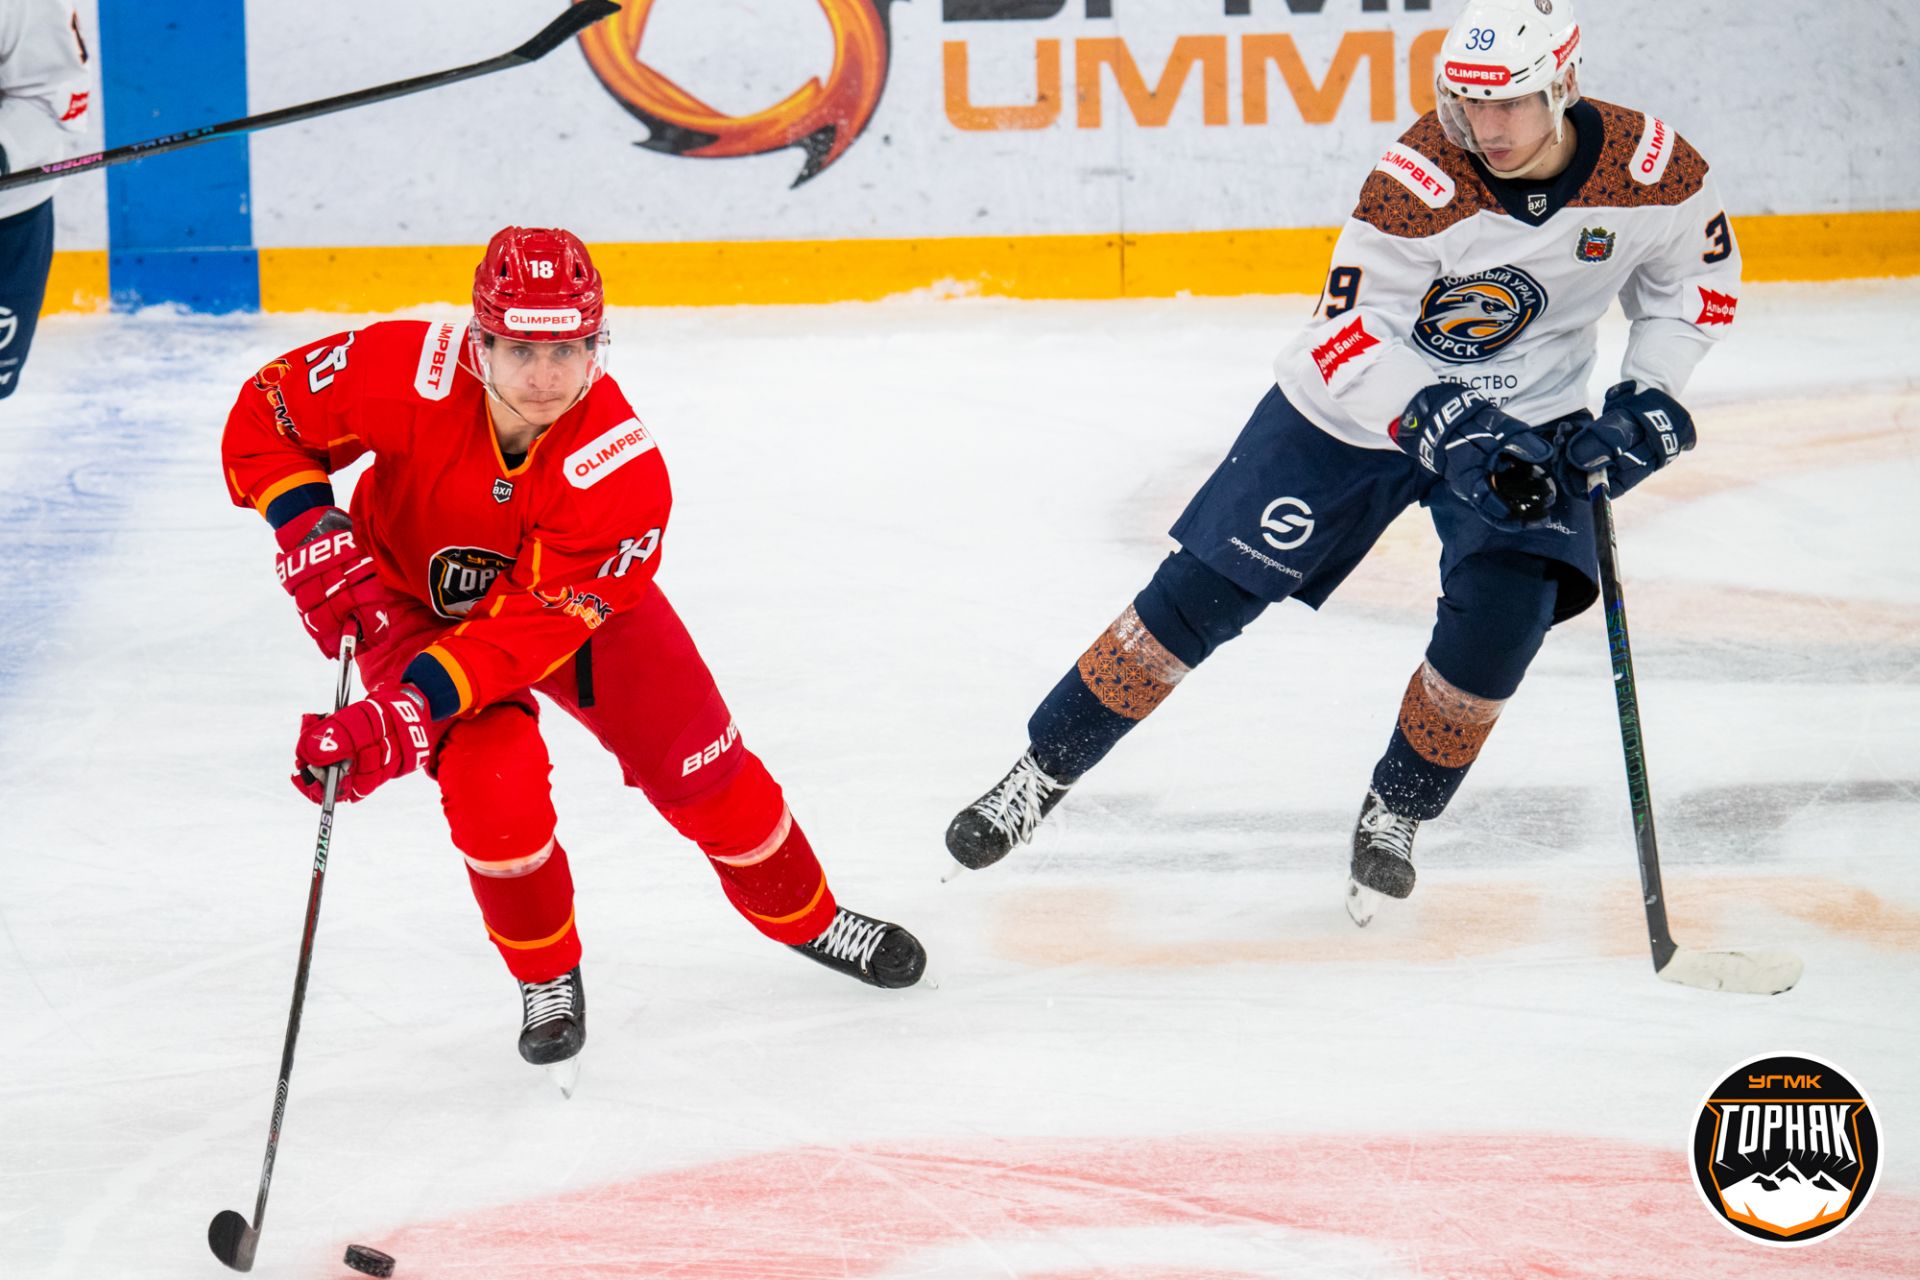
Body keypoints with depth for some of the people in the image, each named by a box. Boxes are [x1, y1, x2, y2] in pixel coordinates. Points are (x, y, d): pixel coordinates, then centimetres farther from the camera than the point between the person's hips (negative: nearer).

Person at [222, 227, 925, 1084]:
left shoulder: (622, 472, -36)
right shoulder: (408, 375, -36)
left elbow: (528, 629, -37)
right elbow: (264, 416, -22)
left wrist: (410, 711, -47)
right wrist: (315, 540, -35)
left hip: (571, 596, 1)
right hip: (413, 598, -1)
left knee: (701, 768, 4)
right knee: (494, 781, -22)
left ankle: (806, 918, 34)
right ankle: (547, 979, 5)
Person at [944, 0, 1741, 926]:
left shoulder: (1653, 171, -20)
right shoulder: (1420, 179, -30)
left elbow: (1699, 281, 1)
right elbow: (1354, 339, -25)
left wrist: (1647, 398, -12)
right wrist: (1447, 428, -38)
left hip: (1527, 420, 2)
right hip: (1361, 400, -2)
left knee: (1503, 608, -20)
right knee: (1204, 592, -3)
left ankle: (1397, 815, 5)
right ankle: (1043, 773, 12)